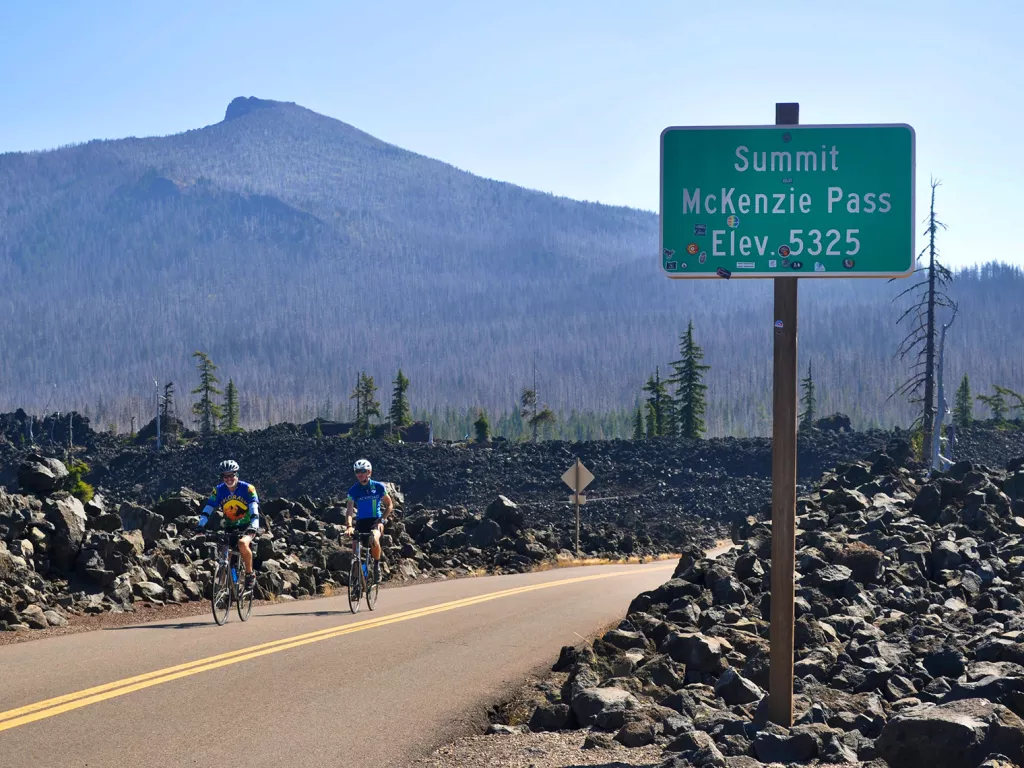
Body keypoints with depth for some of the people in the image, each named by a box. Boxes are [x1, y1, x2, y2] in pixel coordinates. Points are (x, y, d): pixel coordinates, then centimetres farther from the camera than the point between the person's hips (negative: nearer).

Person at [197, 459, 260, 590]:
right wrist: (201, 525, -28)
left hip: (246, 526, -4)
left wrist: (253, 527, -39)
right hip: (229, 527, 4)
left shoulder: (247, 488, -15)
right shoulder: (219, 490, -7)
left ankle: (250, 574, -15)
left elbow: (254, 510, -24)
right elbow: (207, 509, -12)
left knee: (242, 544, -33)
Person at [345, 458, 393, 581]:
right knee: (355, 550, -10)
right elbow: (349, 510, -14)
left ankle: (377, 565, -11)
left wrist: (381, 519, -11)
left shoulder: (378, 487, -6)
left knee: (374, 540, -34)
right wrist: (349, 526, -31)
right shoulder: (353, 490, -6)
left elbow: (389, 505, 4)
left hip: (375, 521, -2)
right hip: (360, 522, 2)